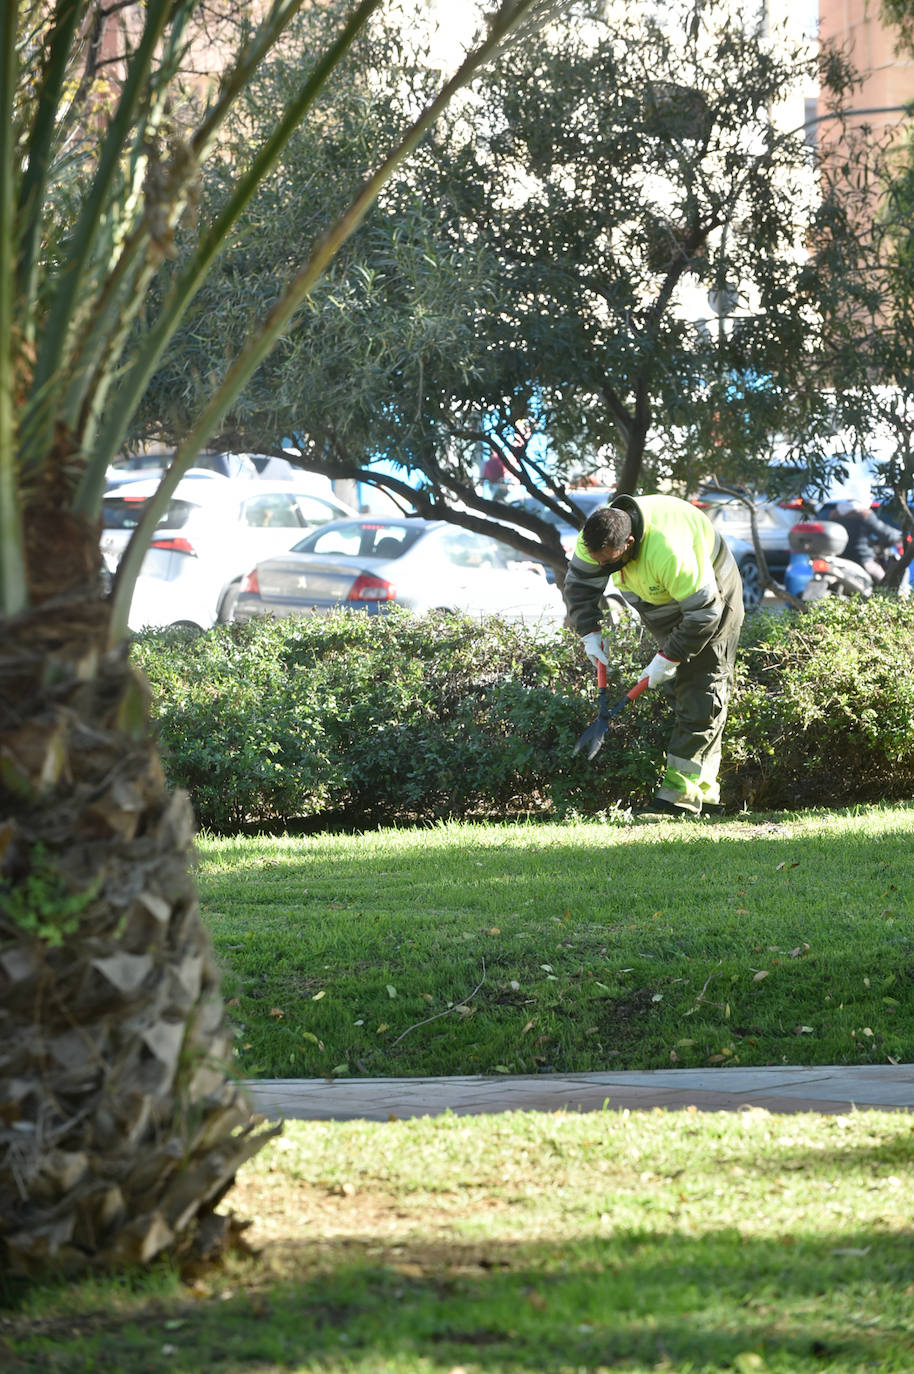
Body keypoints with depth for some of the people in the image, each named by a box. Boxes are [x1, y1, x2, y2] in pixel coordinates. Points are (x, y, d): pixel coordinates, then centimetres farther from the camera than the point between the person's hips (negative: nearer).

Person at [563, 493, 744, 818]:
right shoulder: (595, 536, -21)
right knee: (677, 691, 6)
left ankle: (681, 793, -20)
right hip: (661, 606, 8)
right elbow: (579, 584, -6)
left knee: (701, 693, -14)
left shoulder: (669, 551, -43)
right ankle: (703, 792, 8)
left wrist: (668, 658, -30)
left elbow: (703, 613, -35)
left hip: (711, 596, -8)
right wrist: (590, 633, -19)